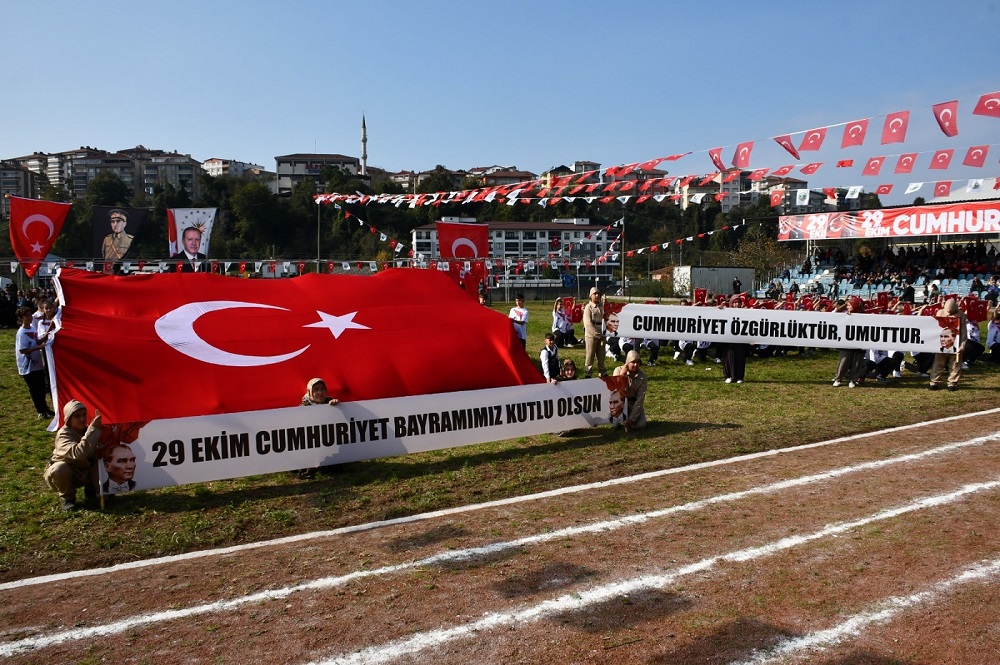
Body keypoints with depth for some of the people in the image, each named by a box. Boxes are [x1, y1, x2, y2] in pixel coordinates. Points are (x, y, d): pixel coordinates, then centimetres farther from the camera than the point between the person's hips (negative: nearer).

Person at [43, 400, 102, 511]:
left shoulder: (88, 430, -8)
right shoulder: (63, 434, -26)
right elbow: (78, 453, -46)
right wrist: (93, 429, -47)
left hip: (84, 473, 5)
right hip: (63, 473, -5)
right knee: (60, 468, -39)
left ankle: (91, 489, 7)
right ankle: (67, 497, -9)